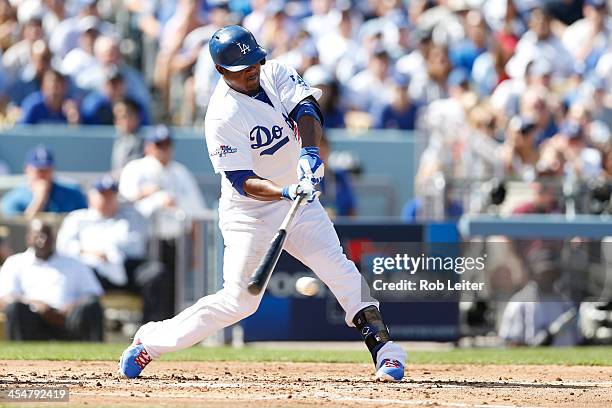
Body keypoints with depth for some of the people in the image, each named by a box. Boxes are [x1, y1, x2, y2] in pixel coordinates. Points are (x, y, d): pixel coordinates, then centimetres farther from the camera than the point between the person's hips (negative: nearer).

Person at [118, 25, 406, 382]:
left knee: (340, 270, -11)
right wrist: (285, 192, -40)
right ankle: (150, 342, 4)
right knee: (239, 300, -10)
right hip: (248, 212, -5)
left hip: (297, 198, 5)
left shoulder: (275, 73, -3)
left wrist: (309, 152, -37)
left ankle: (383, 346, -7)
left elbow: (306, 108, -19)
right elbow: (243, 182, -24)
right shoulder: (223, 116, -21)